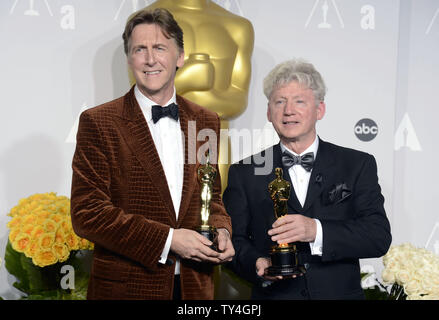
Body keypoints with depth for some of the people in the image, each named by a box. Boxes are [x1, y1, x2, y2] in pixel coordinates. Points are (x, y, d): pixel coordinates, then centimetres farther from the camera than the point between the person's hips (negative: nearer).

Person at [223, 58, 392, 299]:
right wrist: (257, 264, -18)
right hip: (273, 294, 1)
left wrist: (317, 231, -20)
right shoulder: (244, 173, 4)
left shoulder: (358, 165, 3)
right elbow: (235, 240, 2)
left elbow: (380, 237, -6)